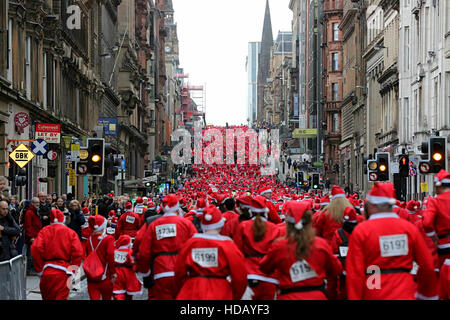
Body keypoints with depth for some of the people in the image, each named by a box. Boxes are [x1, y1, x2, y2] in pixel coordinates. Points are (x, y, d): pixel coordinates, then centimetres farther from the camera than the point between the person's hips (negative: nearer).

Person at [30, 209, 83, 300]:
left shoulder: (44, 231, 4)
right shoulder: (70, 232, 3)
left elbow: (36, 249, -8)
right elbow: (78, 251, -9)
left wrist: (40, 269, 0)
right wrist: (74, 268, 1)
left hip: (47, 271, 1)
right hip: (64, 272, -1)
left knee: (47, 297, 17)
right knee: (61, 297, 1)